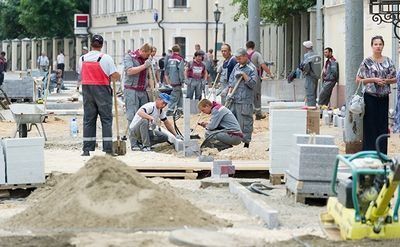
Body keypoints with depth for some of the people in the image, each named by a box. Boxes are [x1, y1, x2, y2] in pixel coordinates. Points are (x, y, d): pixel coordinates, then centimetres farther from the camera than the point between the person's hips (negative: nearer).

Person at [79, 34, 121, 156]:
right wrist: (117, 77, 10)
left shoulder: (82, 59, 4)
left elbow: (81, 73, 12)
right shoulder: (106, 58, -10)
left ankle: (87, 149, 7)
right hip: (102, 90, -4)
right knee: (106, 120, 2)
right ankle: (108, 149, -2)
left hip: (87, 90, 4)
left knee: (88, 120, 8)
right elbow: (115, 76, -11)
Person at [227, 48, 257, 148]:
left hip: (245, 101, -7)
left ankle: (246, 143, 1)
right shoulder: (236, 66, 16)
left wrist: (244, 75, -18)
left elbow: (253, 83, -12)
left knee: (245, 123, -4)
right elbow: (231, 81, 18)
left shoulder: (251, 68, -5)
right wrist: (229, 93, 5)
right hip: (234, 99, 7)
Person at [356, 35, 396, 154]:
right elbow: (358, 79, -3)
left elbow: (394, 79, 13)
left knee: (383, 123, 4)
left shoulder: (388, 61, 8)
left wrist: (386, 81, -8)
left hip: (384, 97, 3)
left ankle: (382, 152, 11)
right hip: (370, 97, -3)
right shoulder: (367, 62, -2)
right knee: (370, 124, -3)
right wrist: (373, 80, -14)